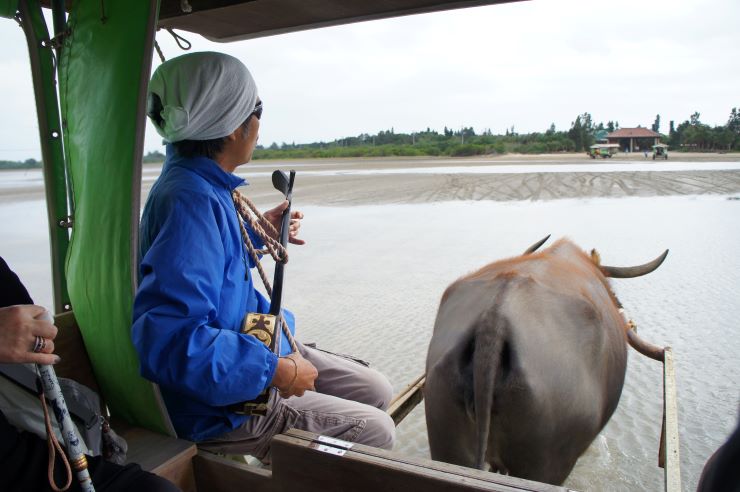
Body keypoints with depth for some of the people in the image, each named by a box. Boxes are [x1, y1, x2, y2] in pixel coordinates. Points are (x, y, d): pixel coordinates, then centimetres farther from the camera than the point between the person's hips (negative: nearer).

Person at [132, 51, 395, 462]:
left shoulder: (202, 187, 4)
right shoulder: (190, 201, -30)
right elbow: (170, 340, -39)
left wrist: (256, 234, 15)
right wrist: (275, 372, -29)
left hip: (250, 344, 10)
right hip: (217, 407, -9)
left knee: (376, 391, 15)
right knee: (374, 430, 0)